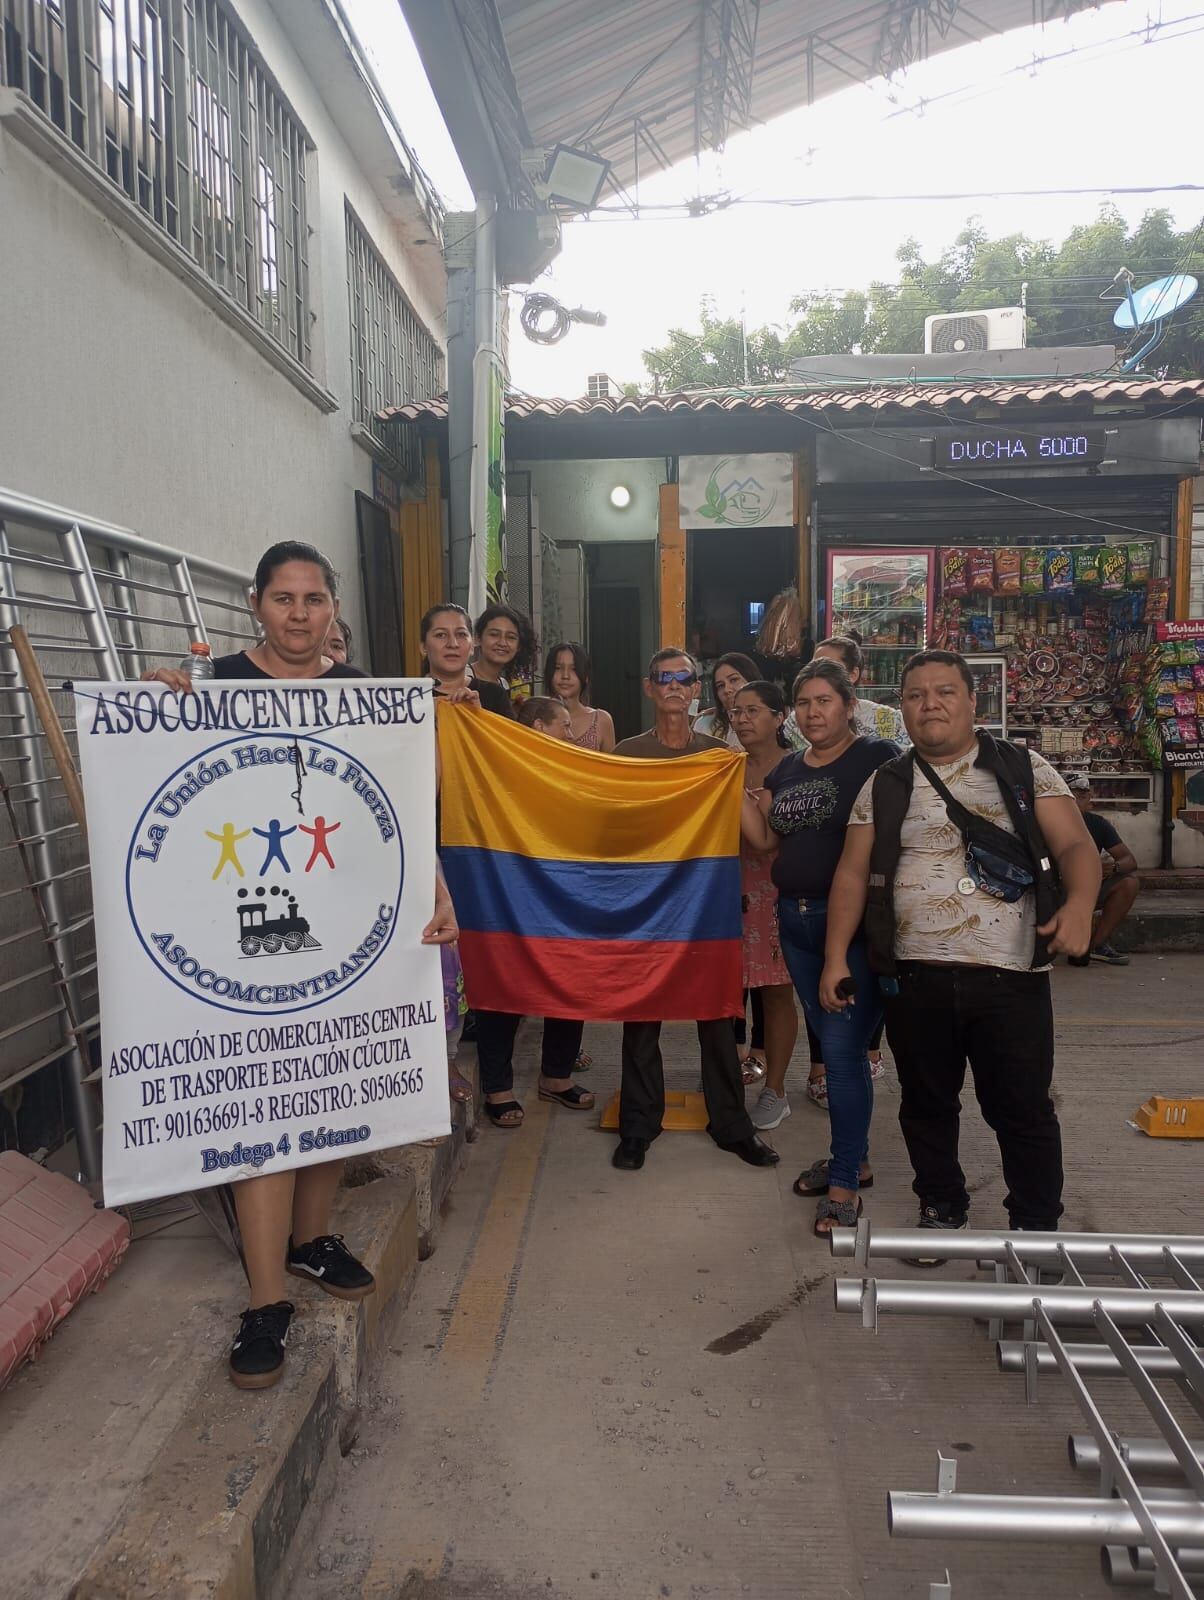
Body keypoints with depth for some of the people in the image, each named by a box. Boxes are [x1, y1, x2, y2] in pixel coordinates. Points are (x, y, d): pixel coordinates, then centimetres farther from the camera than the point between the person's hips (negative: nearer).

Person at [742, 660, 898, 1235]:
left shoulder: (878, 757, -7)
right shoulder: (788, 768, 13)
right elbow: (764, 838, 10)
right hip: (796, 919, 7)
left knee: (842, 1048, -5)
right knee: (832, 1044, 16)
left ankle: (845, 1183, 7)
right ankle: (853, 1157, 31)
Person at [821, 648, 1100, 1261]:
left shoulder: (1025, 770, 4)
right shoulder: (884, 787, 7)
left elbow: (1076, 845, -3)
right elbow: (853, 874, 6)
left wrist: (1079, 903, -23)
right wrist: (836, 957, -2)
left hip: (1010, 976, -1)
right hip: (915, 978, 2)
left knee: (1023, 1109, 7)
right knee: (927, 1105, 14)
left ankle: (1037, 1231, 26)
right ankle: (942, 1211, 34)